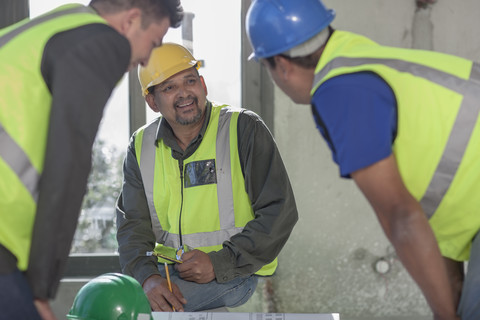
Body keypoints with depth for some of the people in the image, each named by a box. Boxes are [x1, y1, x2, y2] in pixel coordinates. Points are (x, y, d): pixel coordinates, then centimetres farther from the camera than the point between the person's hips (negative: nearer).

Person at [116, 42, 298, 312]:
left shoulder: (245, 129, -6)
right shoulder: (142, 146, 7)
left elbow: (279, 212, -10)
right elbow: (132, 222, 3)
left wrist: (219, 263, -18)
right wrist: (147, 276, -18)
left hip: (234, 273, -5)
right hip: (167, 267, 5)